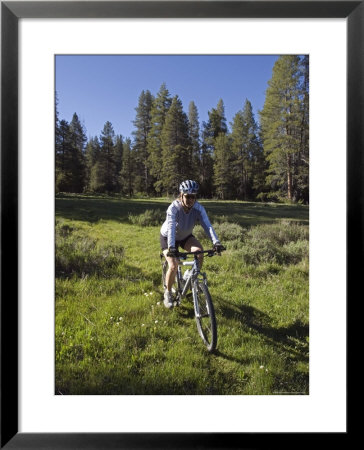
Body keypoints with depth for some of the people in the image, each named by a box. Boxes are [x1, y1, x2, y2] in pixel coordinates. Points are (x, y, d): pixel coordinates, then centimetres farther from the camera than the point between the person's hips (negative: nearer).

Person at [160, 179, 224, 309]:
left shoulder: (198, 208, -23)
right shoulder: (173, 208, -32)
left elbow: (207, 225, -34)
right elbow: (171, 228, -43)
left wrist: (216, 242, -49)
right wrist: (171, 247, -58)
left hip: (186, 236, 3)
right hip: (168, 237, -3)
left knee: (199, 252, -25)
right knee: (173, 266, -19)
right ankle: (168, 293, 6)